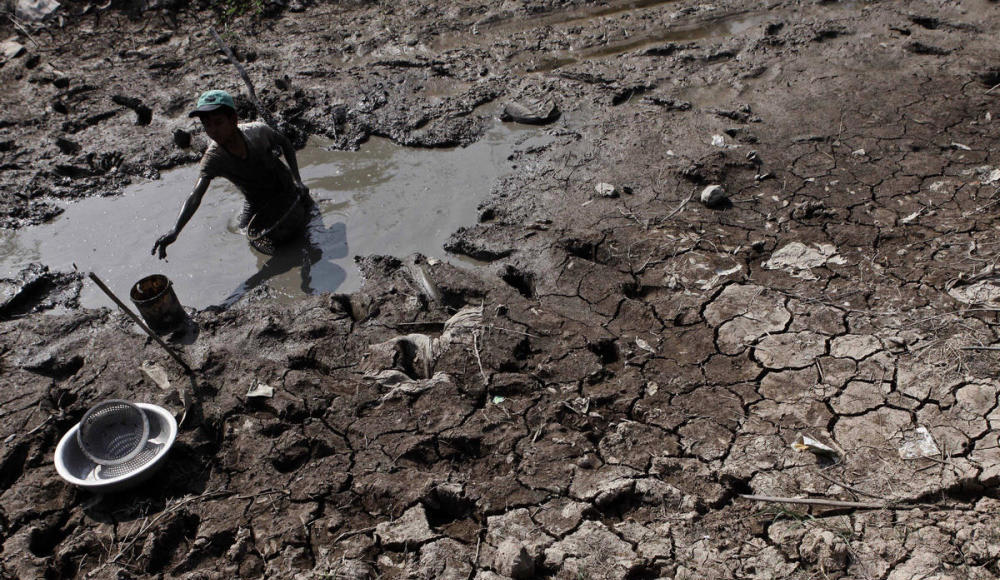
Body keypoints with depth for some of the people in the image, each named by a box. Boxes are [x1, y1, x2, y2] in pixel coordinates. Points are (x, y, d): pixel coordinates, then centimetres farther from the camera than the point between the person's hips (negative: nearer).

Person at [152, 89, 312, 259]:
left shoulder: (258, 131, -28)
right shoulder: (213, 158, -29)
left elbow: (285, 144, -6)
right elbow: (196, 195, -39)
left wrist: (297, 179, -16)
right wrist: (175, 230, -54)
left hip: (285, 188, 0)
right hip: (256, 204, 1)